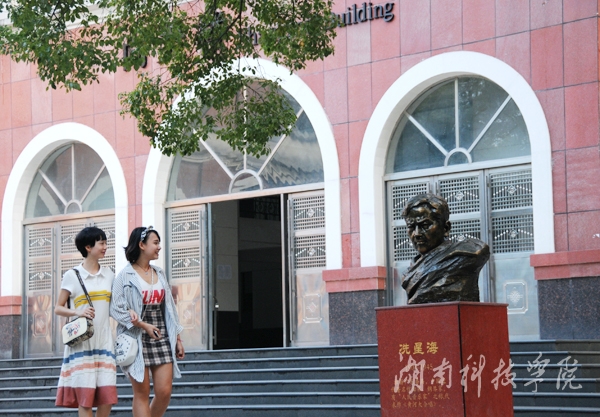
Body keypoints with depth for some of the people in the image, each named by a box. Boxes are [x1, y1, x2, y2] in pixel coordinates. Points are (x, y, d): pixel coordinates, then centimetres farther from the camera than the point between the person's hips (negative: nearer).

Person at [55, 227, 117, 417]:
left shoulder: (108, 274, 11)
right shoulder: (72, 275, -2)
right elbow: (58, 308, 0)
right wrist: (78, 312, -18)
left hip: (104, 342, 4)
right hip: (81, 343, -4)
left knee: (107, 396, -2)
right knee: (85, 396, -6)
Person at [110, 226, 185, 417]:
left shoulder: (159, 274, 14)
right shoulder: (125, 276, -4)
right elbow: (116, 309, -10)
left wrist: (177, 339, 13)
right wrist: (145, 326, -16)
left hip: (162, 337, 5)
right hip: (137, 339, -5)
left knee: (164, 392, -2)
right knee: (142, 393, -2)